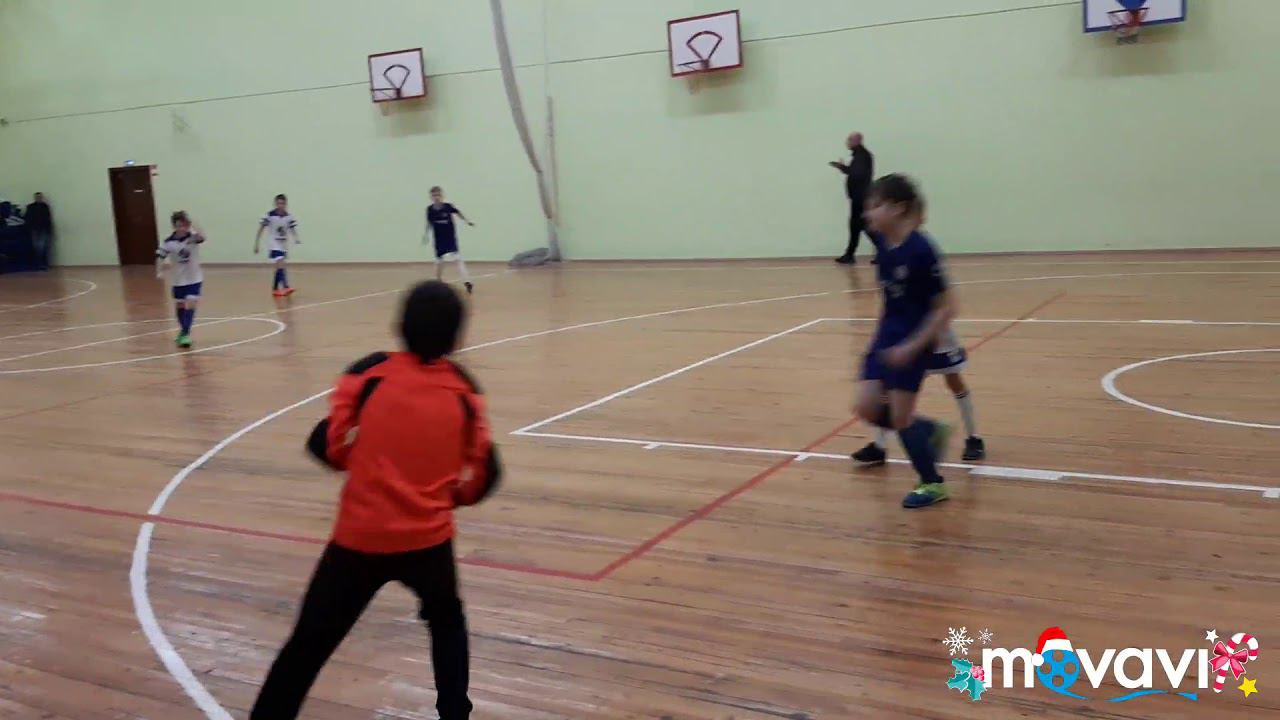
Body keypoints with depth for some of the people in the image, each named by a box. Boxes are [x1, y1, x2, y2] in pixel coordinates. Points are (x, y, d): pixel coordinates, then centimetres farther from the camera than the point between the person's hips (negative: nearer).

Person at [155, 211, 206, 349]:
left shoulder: (192, 237, -14)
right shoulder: (168, 242, -10)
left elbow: (202, 237, -37)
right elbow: (160, 256, -3)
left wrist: (192, 224, -40)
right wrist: (159, 271, -15)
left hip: (194, 278, -3)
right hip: (178, 279, 3)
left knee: (190, 305, -13)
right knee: (179, 305, 16)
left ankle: (185, 334, -9)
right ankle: (183, 331, 35)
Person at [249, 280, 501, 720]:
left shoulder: (369, 373, -5)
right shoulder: (464, 391, -1)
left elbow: (327, 446, -5)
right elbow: (482, 476, 0)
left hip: (359, 538, -1)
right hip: (427, 539, 1)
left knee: (307, 646, 10)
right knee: (446, 621, 28)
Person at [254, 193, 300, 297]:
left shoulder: (289, 216, -5)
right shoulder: (270, 215, -15)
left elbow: (292, 229, 1)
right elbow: (261, 229, -8)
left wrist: (297, 239, -21)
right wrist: (256, 244, -7)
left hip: (284, 244, 5)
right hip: (274, 244, -5)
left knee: (279, 267, 13)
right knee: (280, 265, -20)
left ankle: (275, 288, 25)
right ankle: (285, 287, -29)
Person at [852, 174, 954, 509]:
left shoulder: (920, 249, -24)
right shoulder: (883, 243, -2)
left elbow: (946, 308, -20)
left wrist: (912, 346, -23)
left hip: (914, 341, -7)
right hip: (887, 334, 7)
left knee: (900, 417, -2)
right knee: (868, 409, 3)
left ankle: (932, 483, 19)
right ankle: (932, 431, 26)